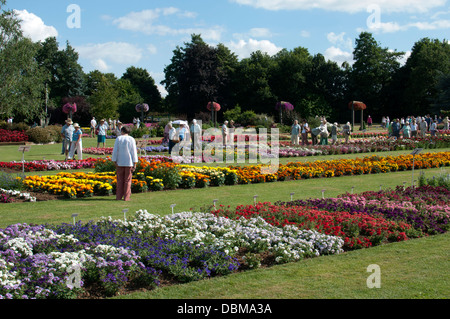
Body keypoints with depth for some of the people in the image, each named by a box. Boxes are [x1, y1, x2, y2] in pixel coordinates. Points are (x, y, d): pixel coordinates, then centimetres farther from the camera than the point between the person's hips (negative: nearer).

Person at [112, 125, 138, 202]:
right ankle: (126, 197, 1)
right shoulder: (132, 139, 0)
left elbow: (115, 151, -2)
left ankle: (118, 197, 7)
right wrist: (134, 164, -2)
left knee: (120, 180, 8)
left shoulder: (118, 139, 1)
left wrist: (115, 161, 2)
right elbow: (134, 152, -3)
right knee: (128, 180, 3)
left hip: (120, 163, 1)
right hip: (129, 163, -1)